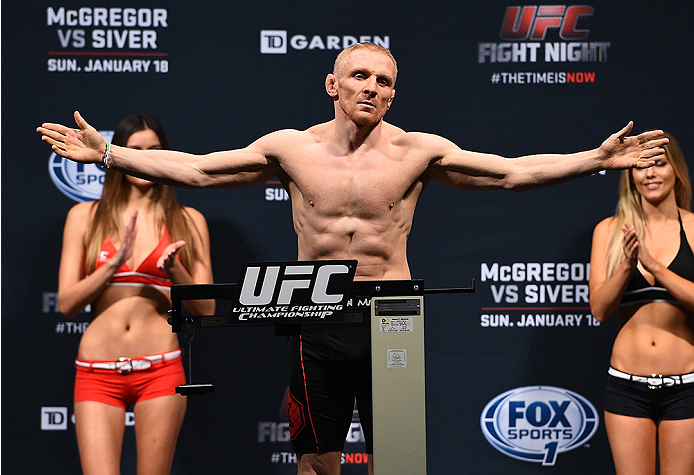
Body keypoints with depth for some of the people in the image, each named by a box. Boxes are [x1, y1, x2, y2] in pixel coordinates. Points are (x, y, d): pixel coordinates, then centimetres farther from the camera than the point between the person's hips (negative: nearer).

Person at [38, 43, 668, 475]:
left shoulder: (417, 152, -3)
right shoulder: (291, 148, 1)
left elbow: (515, 172, -3)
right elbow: (194, 169, 5)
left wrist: (599, 159, -13)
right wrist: (105, 154, 1)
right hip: (317, 325, 1)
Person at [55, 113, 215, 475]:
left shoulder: (187, 221, 10)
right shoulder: (85, 217, 9)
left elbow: (205, 310, 6)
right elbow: (66, 303, 3)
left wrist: (174, 271, -13)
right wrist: (115, 263, -11)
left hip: (160, 368, 0)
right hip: (98, 372, 0)